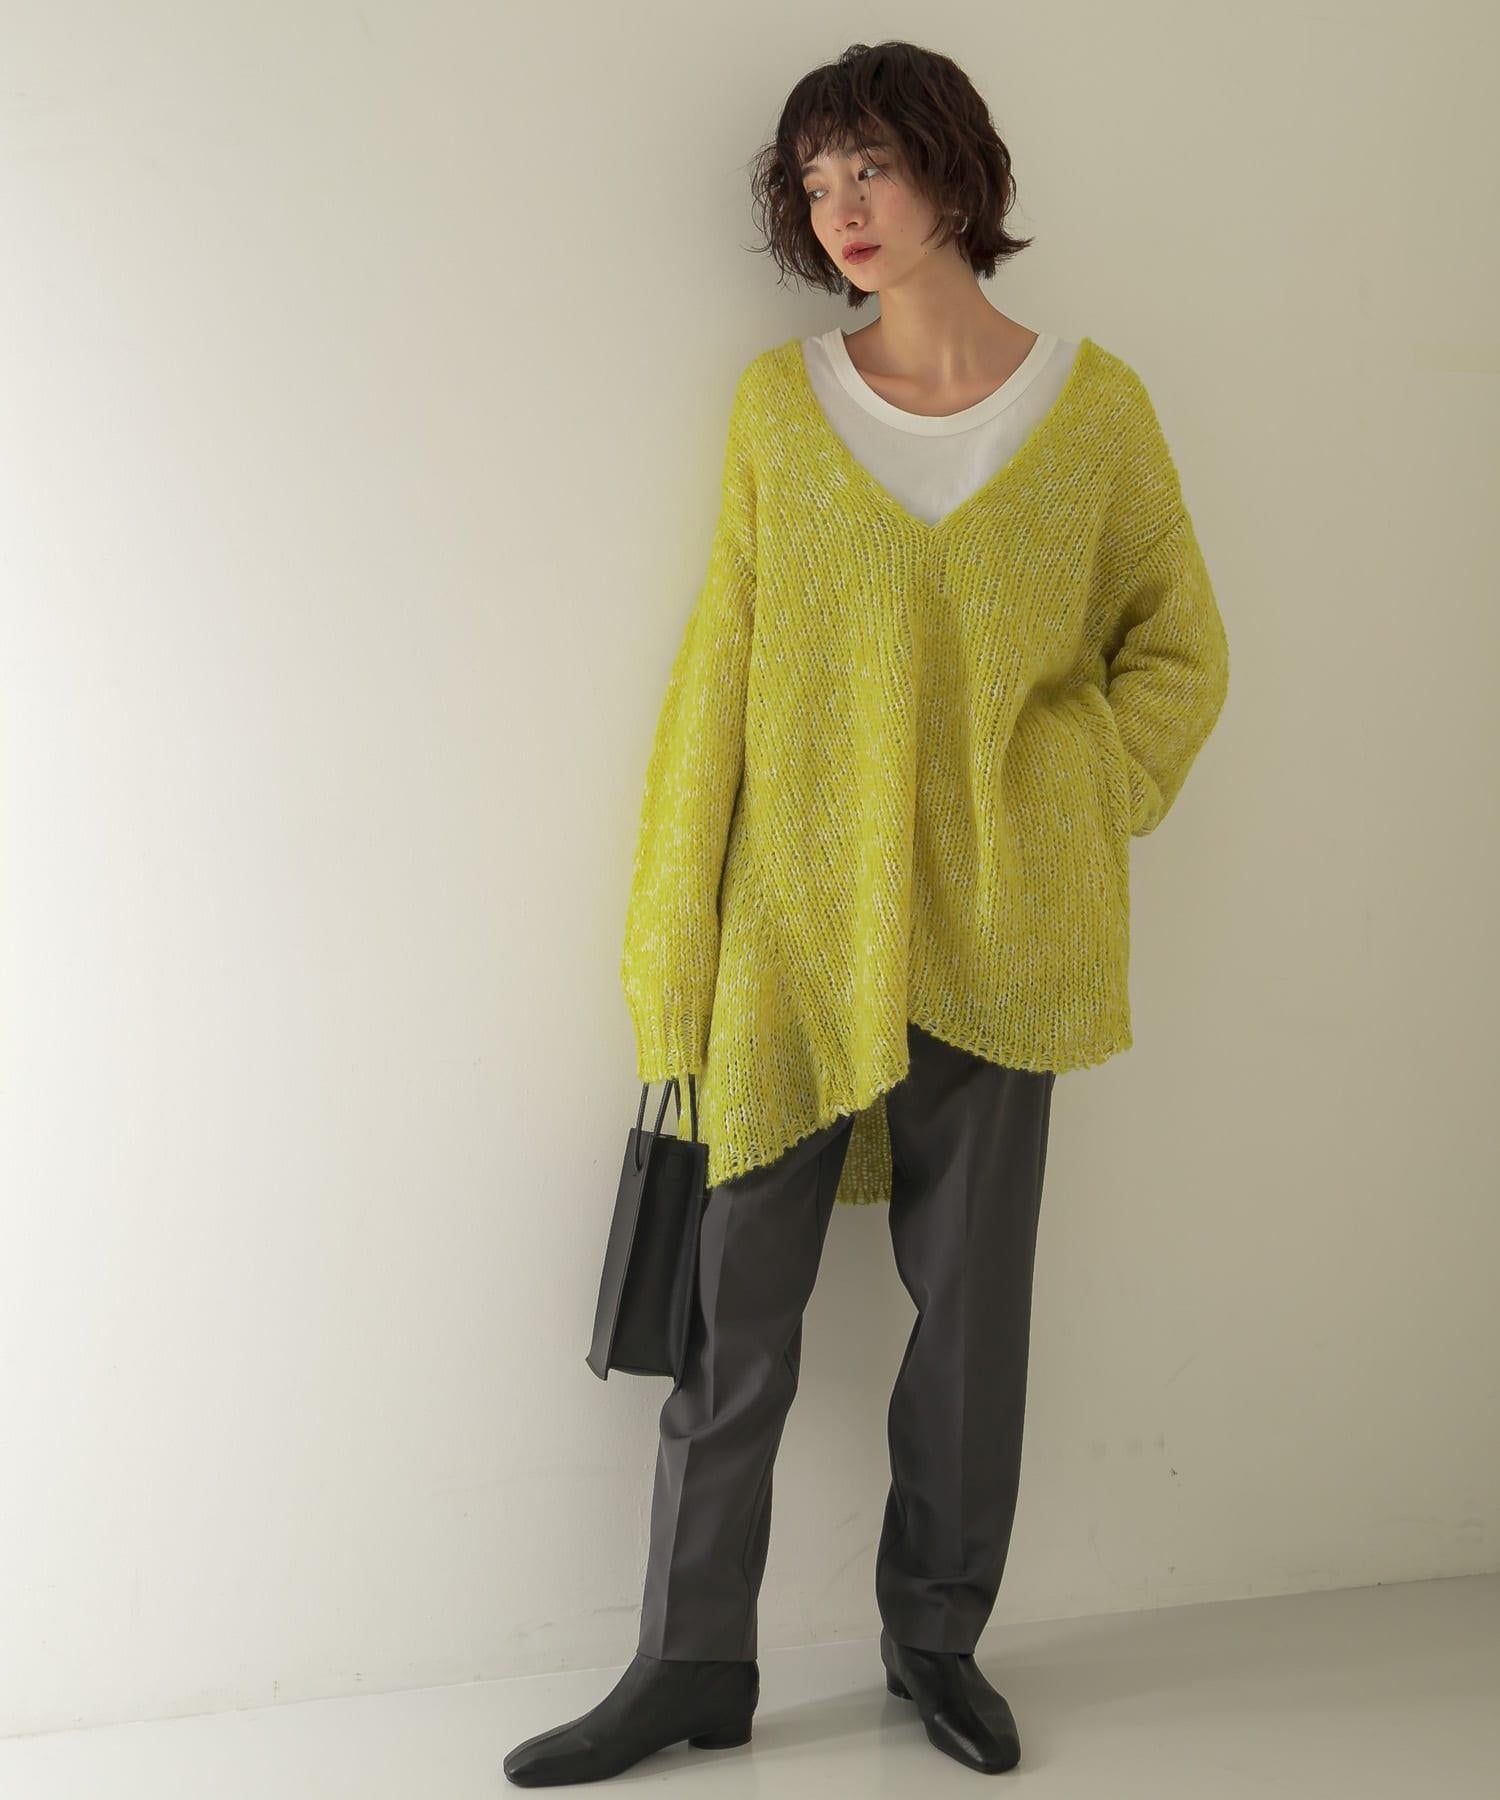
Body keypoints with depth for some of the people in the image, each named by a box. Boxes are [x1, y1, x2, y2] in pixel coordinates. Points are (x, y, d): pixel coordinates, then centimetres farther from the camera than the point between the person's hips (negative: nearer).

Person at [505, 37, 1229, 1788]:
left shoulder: (1094, 404, 1)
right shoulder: (777, 401, 2)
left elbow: (1180, 650, 10)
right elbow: (722, 665, 2)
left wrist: (1072, 819, -5)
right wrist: (676, 958, -1)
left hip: (993, 936, 0)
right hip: (798, 928, 0)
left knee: (971, 1301, 11)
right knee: (737, 1311, 5)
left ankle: (938, 1635, 30)